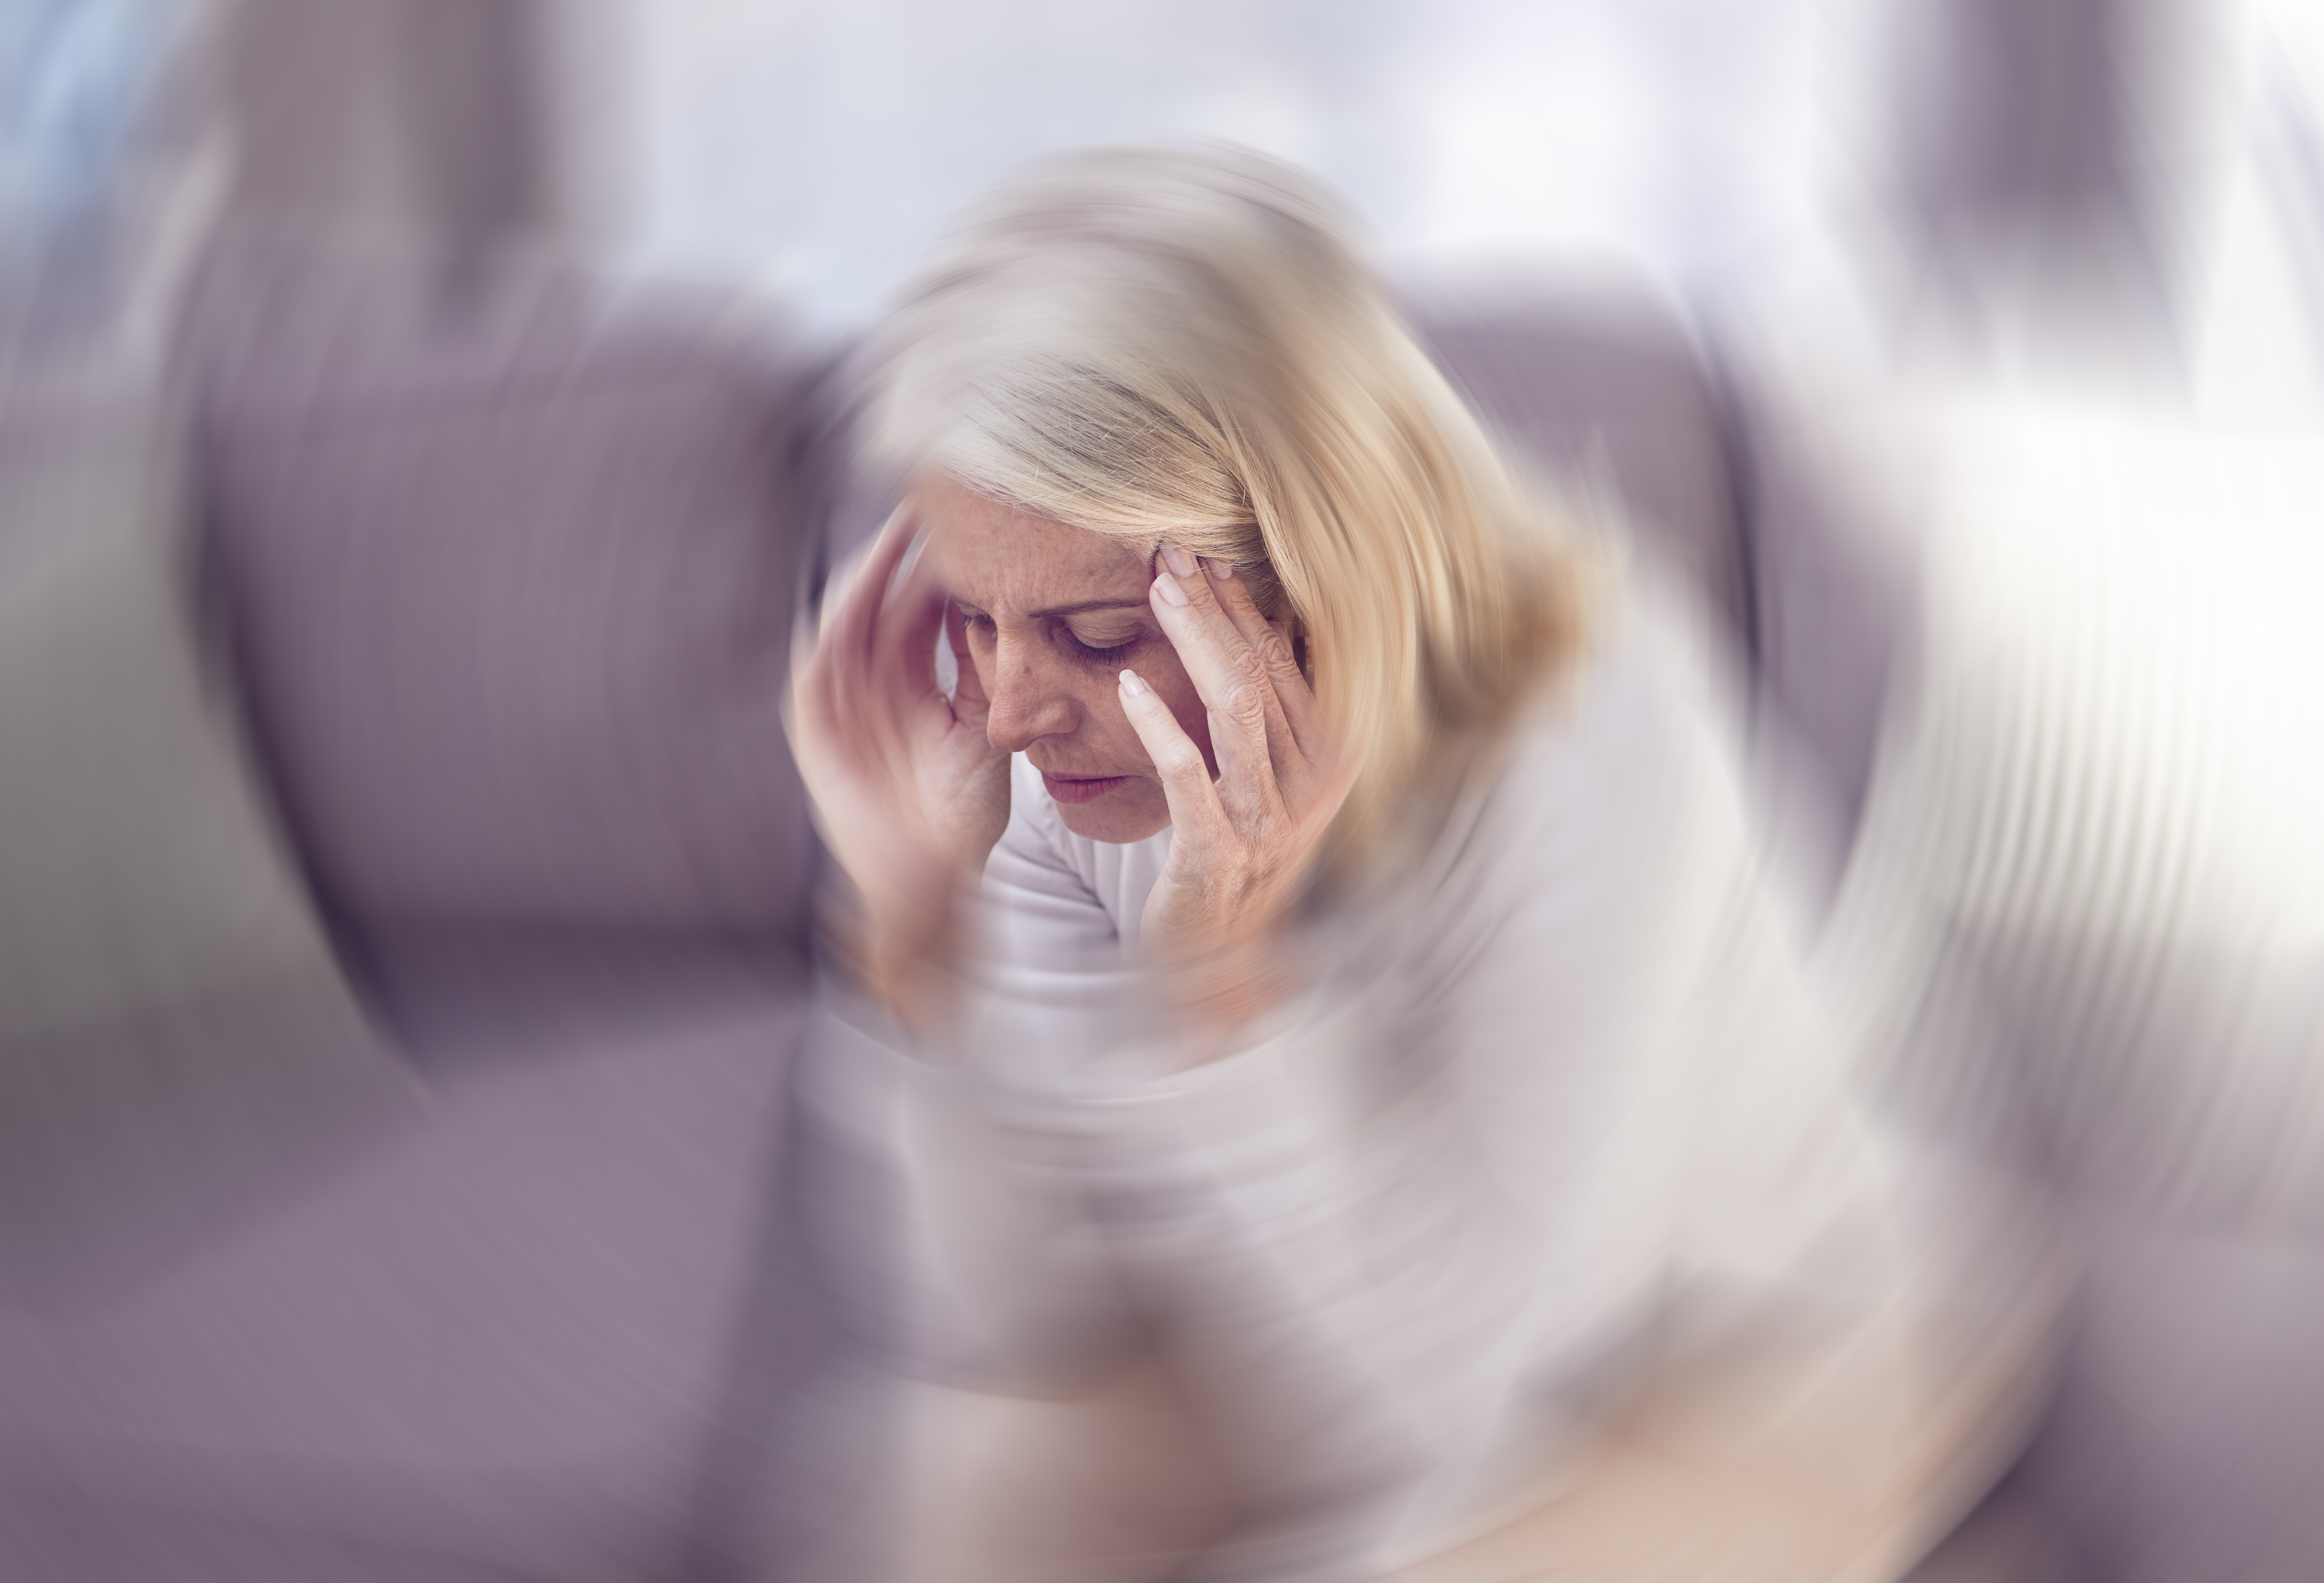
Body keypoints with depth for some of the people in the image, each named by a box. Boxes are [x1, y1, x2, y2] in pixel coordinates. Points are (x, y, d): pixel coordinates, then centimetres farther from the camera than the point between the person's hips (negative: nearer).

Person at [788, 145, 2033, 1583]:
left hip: (1713, 1397, -3)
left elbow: (1457, 1373, -31)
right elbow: (1015, 1336, -17)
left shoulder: (1593, 747, -33)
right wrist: (918, 919, -30)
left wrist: (1226, 981, -42)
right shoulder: (1063, 750, -19)